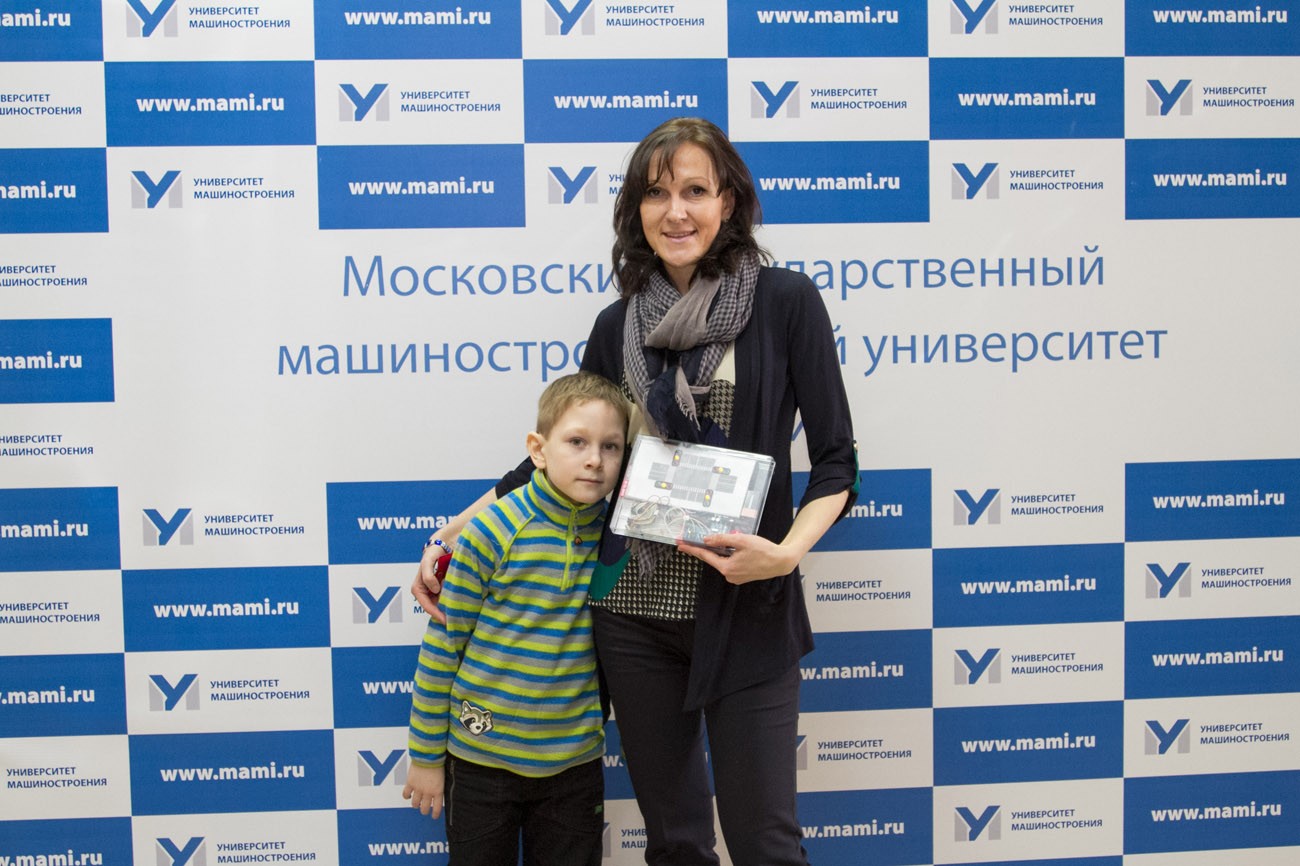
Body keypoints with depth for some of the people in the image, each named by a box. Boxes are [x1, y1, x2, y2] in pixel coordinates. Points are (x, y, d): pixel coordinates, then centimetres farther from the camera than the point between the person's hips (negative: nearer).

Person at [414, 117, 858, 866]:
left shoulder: (785, 301, -3)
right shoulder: (619, 326, 7)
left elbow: (836, 460, -3)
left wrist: (788, 551, -21)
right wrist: (459, 532, 9)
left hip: (745, 612, -3)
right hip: (633, 613, 4)